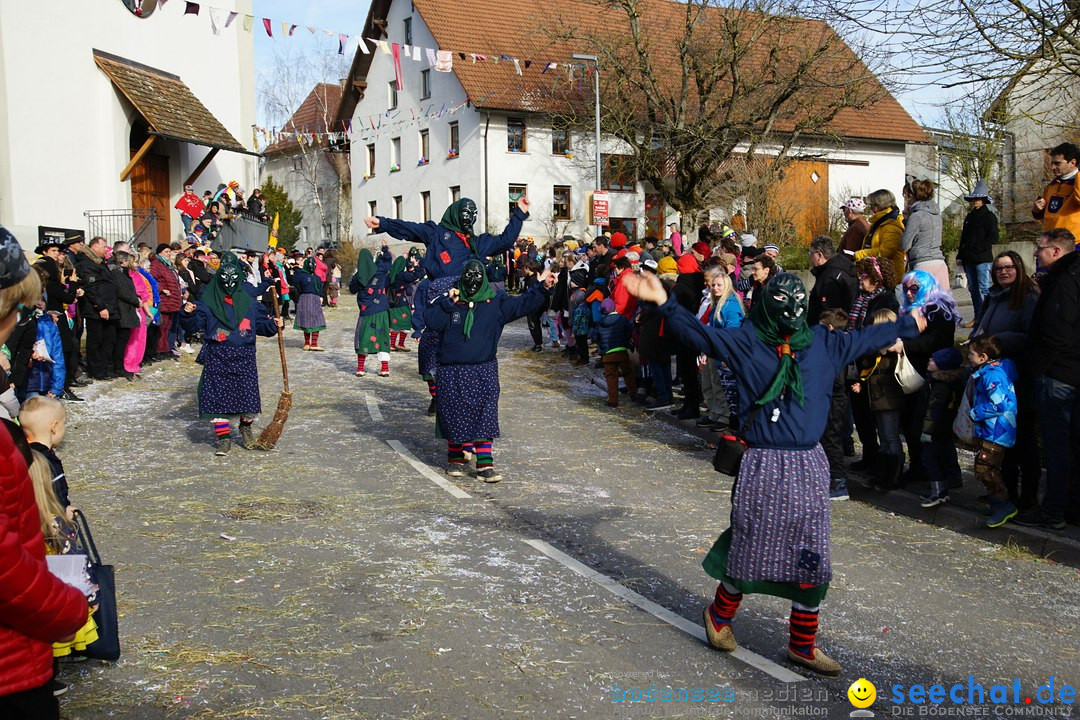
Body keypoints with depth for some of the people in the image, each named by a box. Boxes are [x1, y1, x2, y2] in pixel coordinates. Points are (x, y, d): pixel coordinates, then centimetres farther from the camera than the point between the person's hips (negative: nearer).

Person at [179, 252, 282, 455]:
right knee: (218, 394, -2)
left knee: (248, 393, 0)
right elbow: (194, 325, -2)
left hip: (244, 356, 1)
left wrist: (273, 324, -4)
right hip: (217, 356, -1)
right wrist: (188, 314, -21)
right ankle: (223, 436, 9)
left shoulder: (248, 300, 8)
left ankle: (246, 427, 28)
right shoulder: (208, 300, 2)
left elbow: (261, 323, 14)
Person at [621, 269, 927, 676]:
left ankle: (803, 645, 22)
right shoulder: (746, 342, -4)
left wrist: (913, 323, 29)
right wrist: (663, 303, -27)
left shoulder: (822, 343, 7)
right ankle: (720, 616, 34)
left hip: (808, 465, 4)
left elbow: (867, 339, 20)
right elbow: (700, 334, -14)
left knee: (811, 558, 7)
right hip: (763, 464, -4)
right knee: (749, 549, 7)